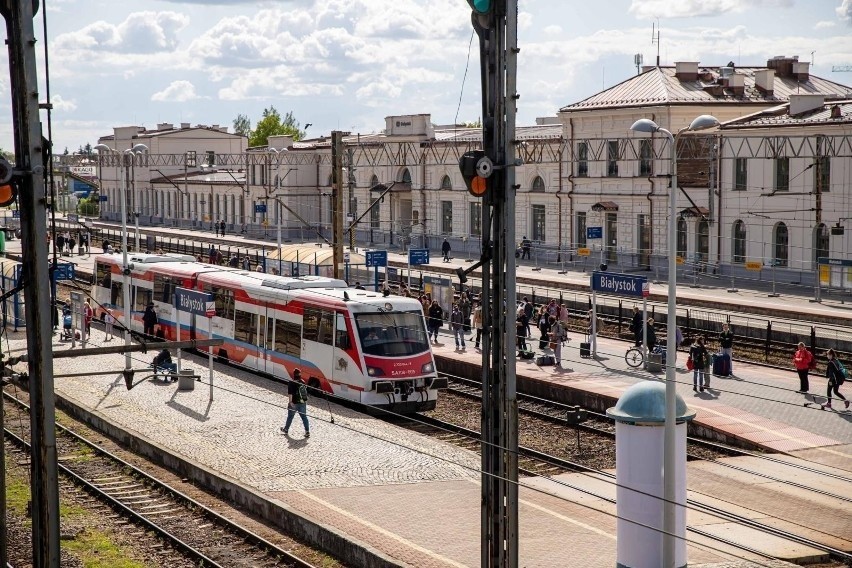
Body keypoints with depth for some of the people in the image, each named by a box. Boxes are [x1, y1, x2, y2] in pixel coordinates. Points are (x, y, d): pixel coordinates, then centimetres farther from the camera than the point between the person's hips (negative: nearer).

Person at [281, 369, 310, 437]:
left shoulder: (292, 383, -14)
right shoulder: (303, 382, 3)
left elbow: (290, 393, -20)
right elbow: (306, 392, 12)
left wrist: (290, 401, -17)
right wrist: (305, 401, 22)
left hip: (294, 403, -4)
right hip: (303, 402, 4)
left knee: (290, 416, 13)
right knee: (304, 416, 8)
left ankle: (286, 430, 30)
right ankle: (307, 432, 2)